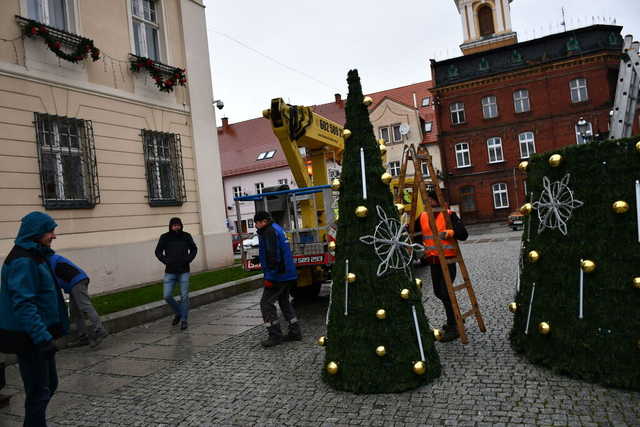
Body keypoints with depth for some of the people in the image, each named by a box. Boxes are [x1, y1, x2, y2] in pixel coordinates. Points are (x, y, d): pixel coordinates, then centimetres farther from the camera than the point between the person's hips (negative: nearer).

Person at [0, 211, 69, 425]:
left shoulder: (37, 256, 11)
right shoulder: (22, 262, -20)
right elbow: (23, 304, -26)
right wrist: (43, 337, -29)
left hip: (39, 335, 10)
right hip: (29, 337, -10)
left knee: (50, 384, 19)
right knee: (39, 391, 0)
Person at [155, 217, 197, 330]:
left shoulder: (186, 236, 1)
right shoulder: (164, 237, -1)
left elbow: (194, 249, 12)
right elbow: (158, 251, 6)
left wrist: (188, 259, -5)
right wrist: (166, 261, -9)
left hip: (184, 271, 0)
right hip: (170, 272, 1)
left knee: (184, 296, 1)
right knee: (167, 296, -2)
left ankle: (184, 319, 14)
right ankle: (178, 313, 23)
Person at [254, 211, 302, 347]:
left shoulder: (269, 232, -15)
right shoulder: (278, 229, 17)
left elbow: (272, 256, -22)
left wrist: (270, 277, -21)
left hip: (278, 275, -10)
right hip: (289, 274, 10)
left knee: (266, 303, -3)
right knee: (284, 301, 18)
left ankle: (275, 335, 0)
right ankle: (295, 332, 21)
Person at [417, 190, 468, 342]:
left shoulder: (449, 215, -10)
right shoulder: (423, 217, 7)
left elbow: (463, 234, -15)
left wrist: (449, 233, -32)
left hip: (448, 259, -7)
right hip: (433, 260, 7)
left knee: (445, 292, -8)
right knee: (438, 292, 15)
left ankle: (453, 327, 4)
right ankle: (455, 317, 36)